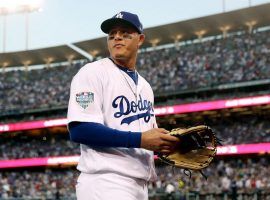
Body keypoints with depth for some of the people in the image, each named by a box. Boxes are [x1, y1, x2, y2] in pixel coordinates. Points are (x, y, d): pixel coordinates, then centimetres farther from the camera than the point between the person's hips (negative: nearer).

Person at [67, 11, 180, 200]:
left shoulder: (145, 86, 20)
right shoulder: (93, 72, -4)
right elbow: (79, 129, -17)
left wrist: (167, 142, 2)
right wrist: (140, 139, -21)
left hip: (140, 184, 8)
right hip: (105, 183, -8)